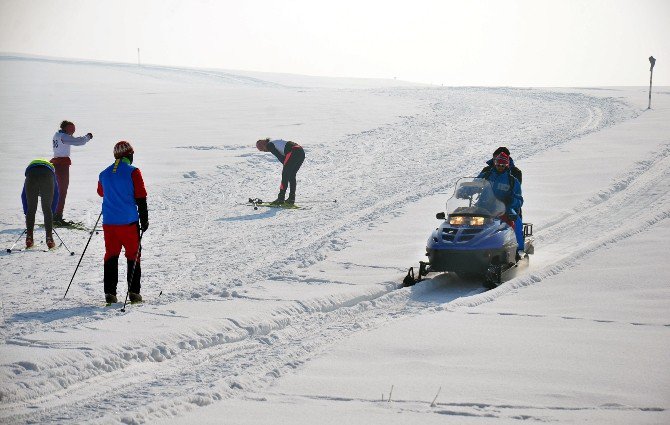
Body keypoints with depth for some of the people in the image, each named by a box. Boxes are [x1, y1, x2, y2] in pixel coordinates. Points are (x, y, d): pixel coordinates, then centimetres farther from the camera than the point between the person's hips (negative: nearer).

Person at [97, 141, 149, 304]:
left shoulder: (104, 174, 7)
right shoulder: (133, 172, -7)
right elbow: (141, 198, -8)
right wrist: (144, 220, -1)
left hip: (109, 222, 3)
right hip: (129, 222, -3)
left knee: (111, 256, 9)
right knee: (133, 256, 7)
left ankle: (110, 293, 3)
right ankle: (134, 292, 5)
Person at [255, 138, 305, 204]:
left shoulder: (269, 145, 6)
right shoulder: (275, 142, 31)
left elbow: (279, 157, 0)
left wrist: (286, 166, 8)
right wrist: (286, 166, 13)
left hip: (294, 152, -8)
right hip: (301, 152, 8)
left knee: (285, 176, 0)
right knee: (292, 176, 16)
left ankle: (281, 198, 1)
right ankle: (291, 198, 16)